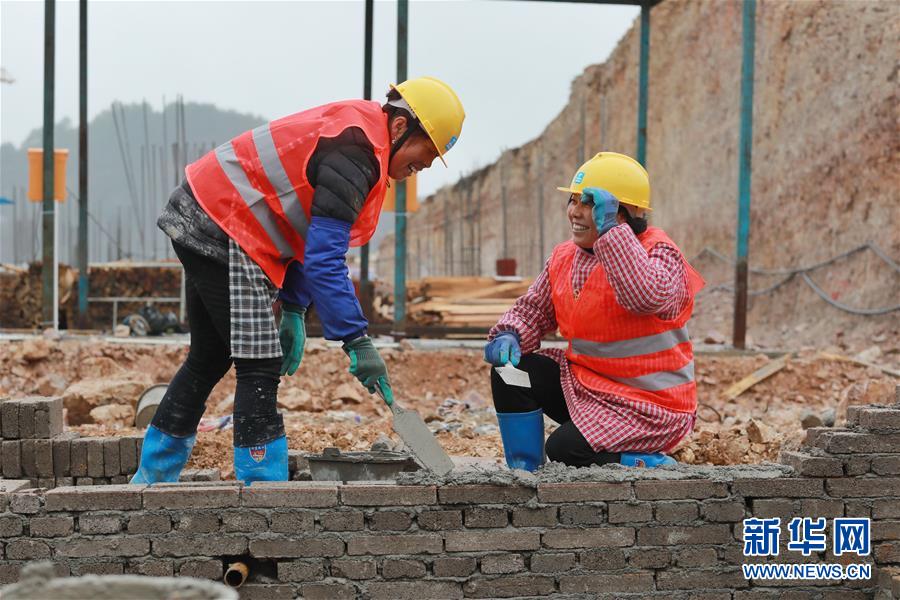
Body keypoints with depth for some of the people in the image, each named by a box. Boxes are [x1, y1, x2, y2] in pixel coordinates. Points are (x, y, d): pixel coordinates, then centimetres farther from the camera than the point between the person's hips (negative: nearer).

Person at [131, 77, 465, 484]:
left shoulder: (351, 130, 11)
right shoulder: (355, 154, -21)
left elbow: (308, 232, 15)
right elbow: (324, 259, -26)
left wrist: (294, 311, 12)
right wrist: (357, 342, -25)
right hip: (222, 231, -11)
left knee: (210, 359, 19)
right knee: (259, 369, -11)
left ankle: (152, 477, 31)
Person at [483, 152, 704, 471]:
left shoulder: (660, 253, -18)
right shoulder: (564, 257, 5)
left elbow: (646, 297, -41)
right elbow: (533, 309, 11)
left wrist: (609, 229, -38)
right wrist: (508, 336, -13)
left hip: (648, 403, -7)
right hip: (585, 382, 8)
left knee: (565, 449, -24)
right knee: (509, 372, -8)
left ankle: (652, 466, -1)